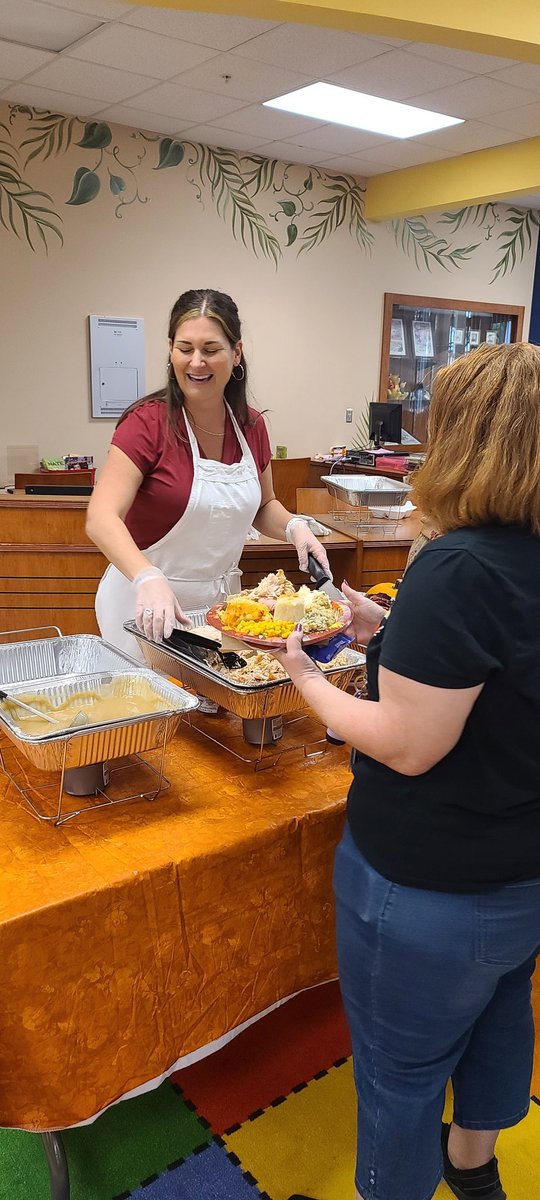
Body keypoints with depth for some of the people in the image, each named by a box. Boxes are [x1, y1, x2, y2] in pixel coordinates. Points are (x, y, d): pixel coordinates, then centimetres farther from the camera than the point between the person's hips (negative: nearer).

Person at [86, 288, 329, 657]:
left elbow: (262, 506, 15)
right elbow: (101, 518, -26)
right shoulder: (148, 423, -16)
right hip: (149, 610, -5)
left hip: (220, 600, 5)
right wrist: (149, 579, -43)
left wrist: (294, 527, -7)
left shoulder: (251, 426, 0)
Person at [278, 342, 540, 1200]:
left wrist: (309, 677, -13)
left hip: (431, 888, -9)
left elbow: (408, 746, -27)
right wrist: (387, 631, 2)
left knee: (402, 1064, 16)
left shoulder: (461, 570, -30)